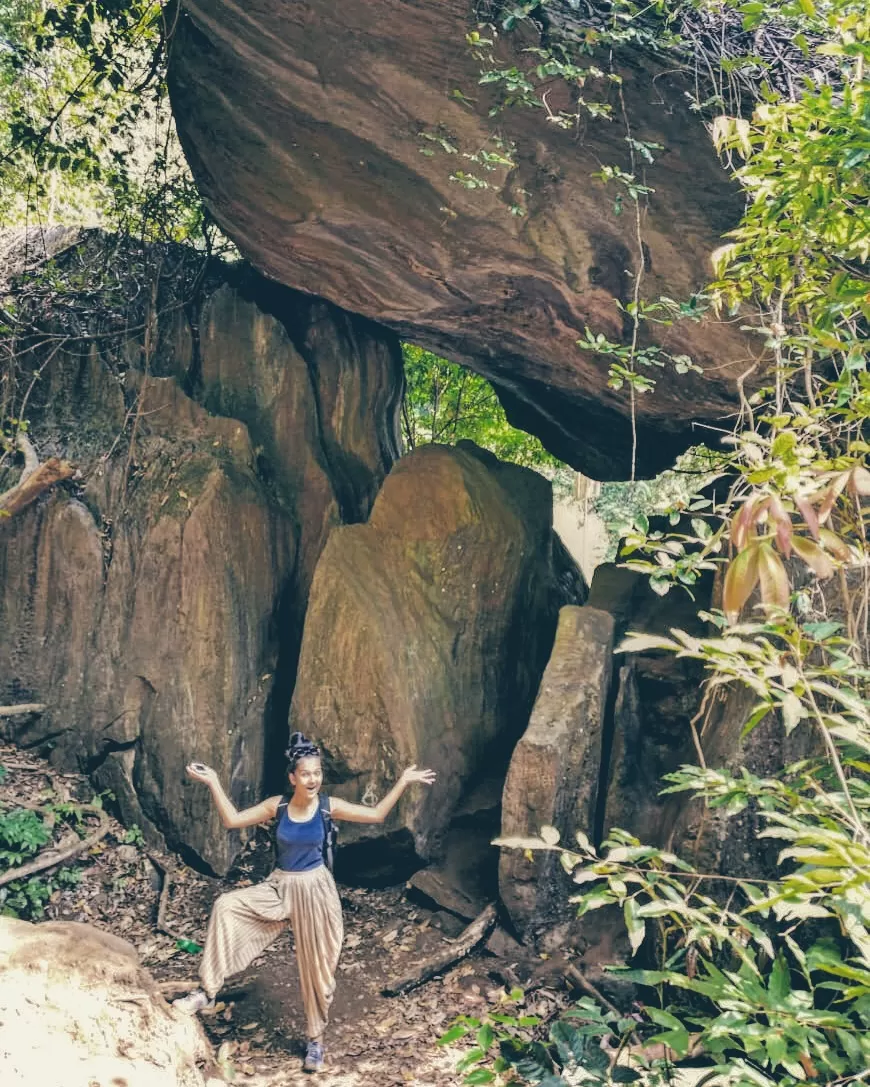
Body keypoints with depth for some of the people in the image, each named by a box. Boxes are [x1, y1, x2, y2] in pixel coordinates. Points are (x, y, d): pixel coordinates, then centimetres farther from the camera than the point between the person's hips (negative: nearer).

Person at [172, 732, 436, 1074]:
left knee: (316, 966, 6)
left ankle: (316, 1038, 27)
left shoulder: (329, 806, -10)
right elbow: (232, 820, -4)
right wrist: (213, 783, -9)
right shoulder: (277, 805, -6)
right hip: (280, 887, 2)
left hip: (315, 890, -1)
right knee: (227, 906, -19)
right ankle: (208, 991, -10)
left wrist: (404, 781, -12)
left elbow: (377, 814, -6)